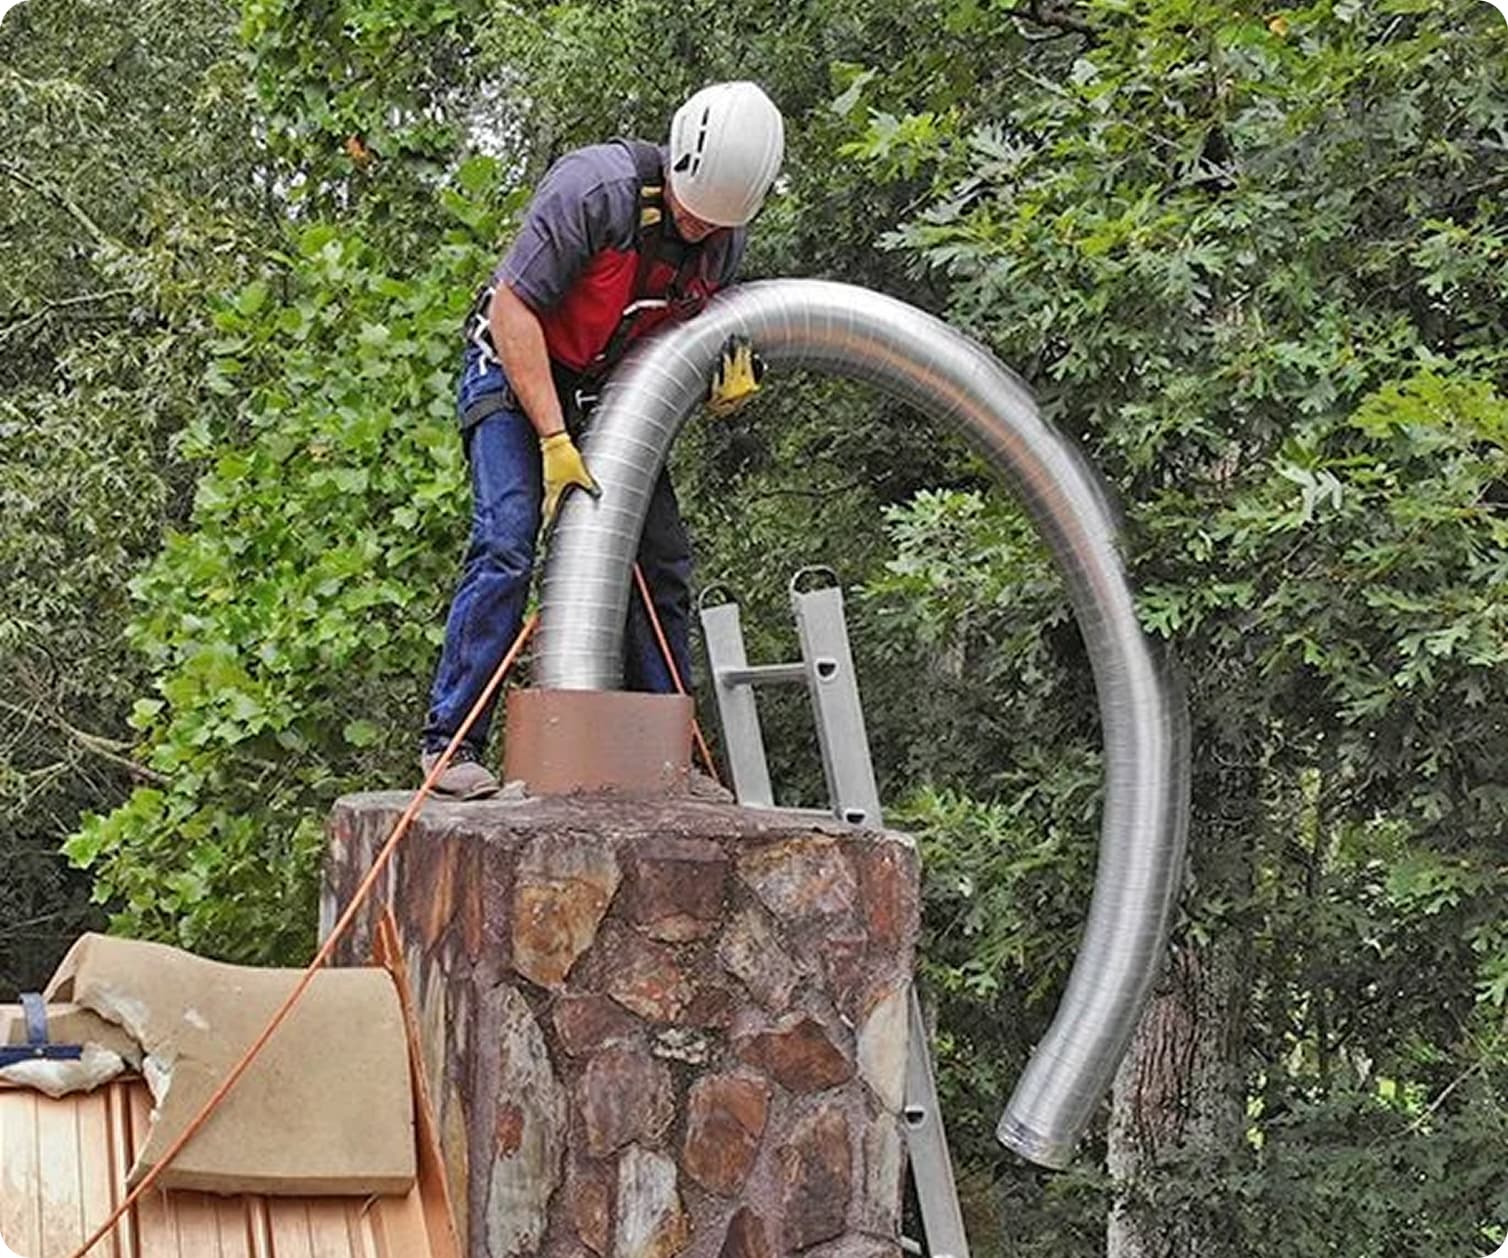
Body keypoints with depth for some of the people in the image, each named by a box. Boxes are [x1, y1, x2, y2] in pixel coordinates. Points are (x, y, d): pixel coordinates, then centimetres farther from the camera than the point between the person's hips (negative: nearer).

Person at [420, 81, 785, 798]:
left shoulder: (726, 236, -6)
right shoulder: (596, 189, -27)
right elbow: (513, 306, -26)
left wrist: (730, 378, -12)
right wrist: (555, 441, -29)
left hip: (612, 392, 6)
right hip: (516, 370, -6)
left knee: (662, 562, 1)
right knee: (507, 546, -21)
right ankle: (450, 742, -16)